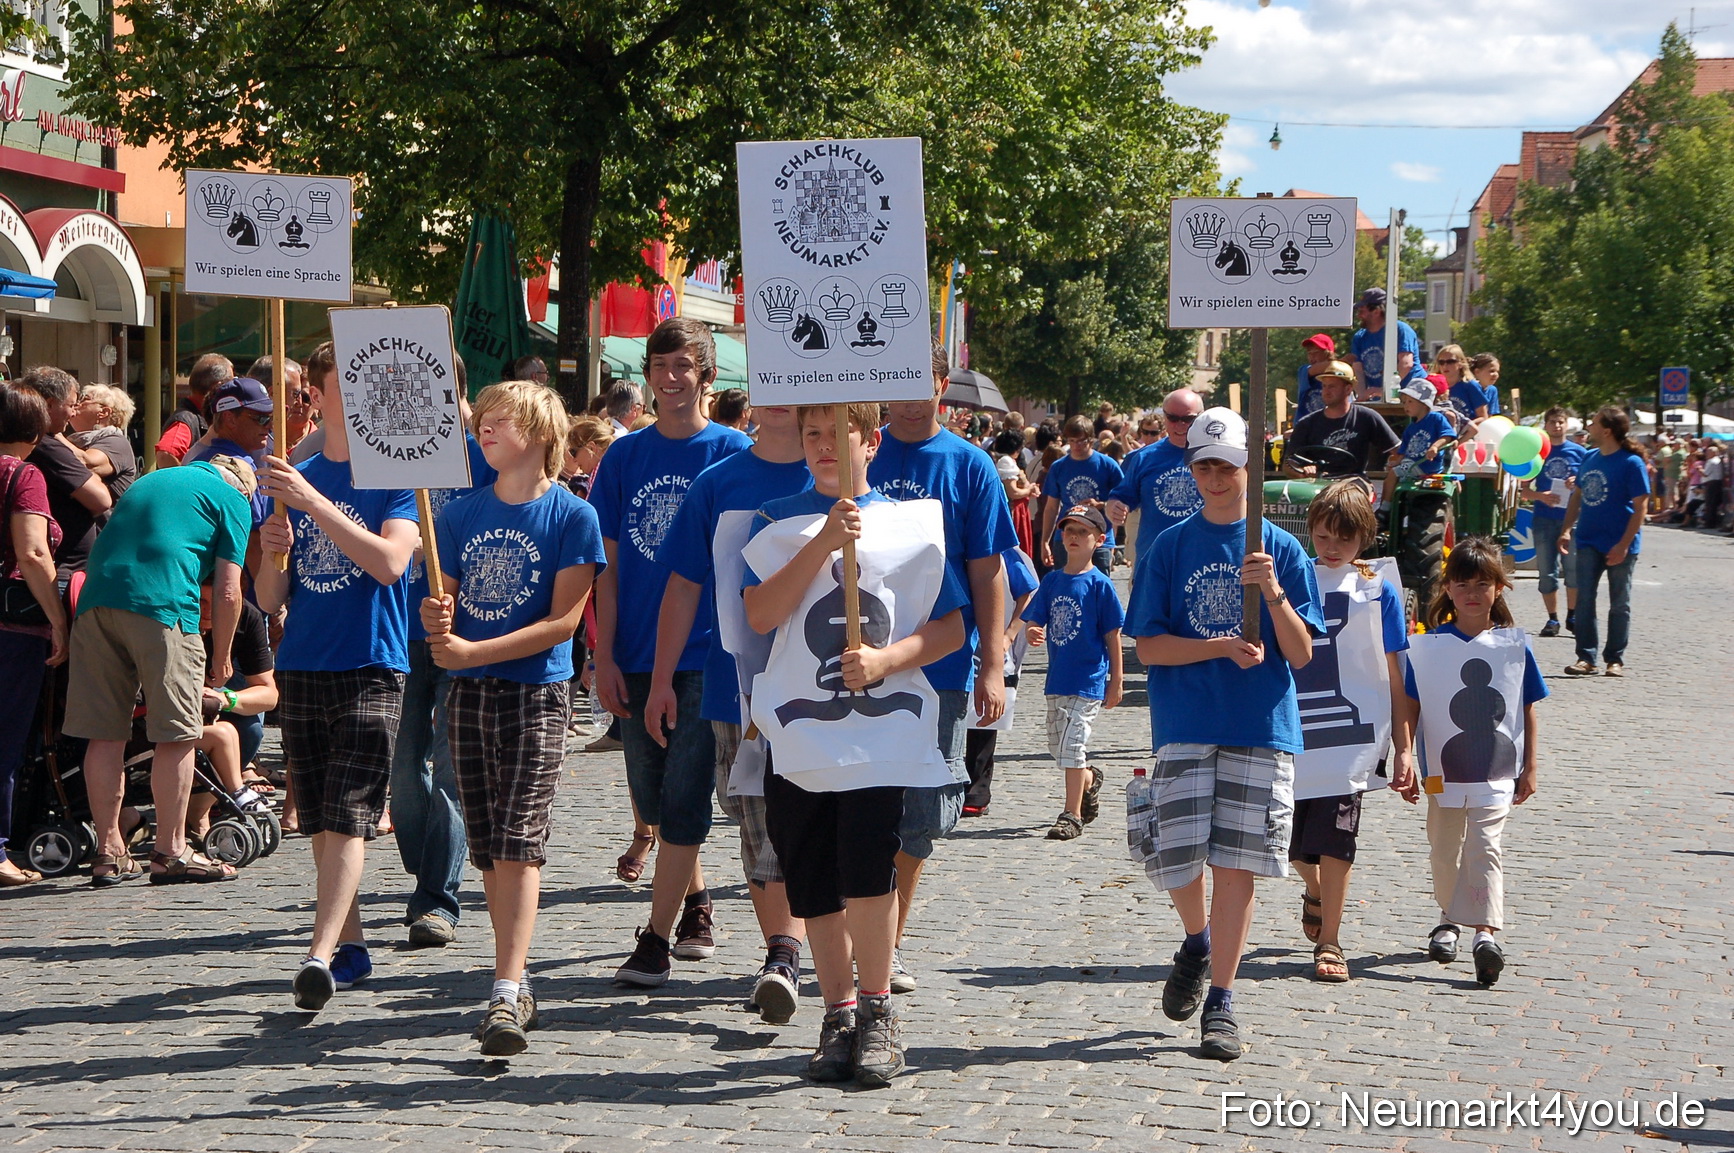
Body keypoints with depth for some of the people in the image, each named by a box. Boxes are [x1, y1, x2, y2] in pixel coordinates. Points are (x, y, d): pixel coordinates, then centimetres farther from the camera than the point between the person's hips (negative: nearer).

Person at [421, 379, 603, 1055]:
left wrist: (474, 651, -17)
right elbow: (440, 601, 12)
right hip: (468, 695, 5)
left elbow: (563, 621, -10)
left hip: (537, 694, -5)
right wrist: (436, 619, -13)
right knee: (487, 848, 8)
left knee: (519, 843, -13)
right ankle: (518, 982, 19)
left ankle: (506, 997, -18)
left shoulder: (572, 516, -4)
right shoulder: (459, 515, 11)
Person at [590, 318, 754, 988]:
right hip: (635, 657, 4)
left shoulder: (735, 454, -2)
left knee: (682, 800, -6)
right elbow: (608, 562, 7)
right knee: (652, 800, 12)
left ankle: (657, 938, -1)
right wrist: (604, 656, 0)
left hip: (706, 656, -4)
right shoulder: (625, 456, 7)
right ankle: (695, 904, 31)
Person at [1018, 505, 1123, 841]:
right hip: (1057, 676, 6)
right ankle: (1090, 780, 44)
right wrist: (1032, 633, -18)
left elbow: (1112, 635, -6)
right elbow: (1034, 620, 7)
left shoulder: (1099, 584, -9)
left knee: (1072, 744, -9)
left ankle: (1072, 814, -2)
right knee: (1057, 746, 16)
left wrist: (1116, 681, -5)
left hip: (1089, 679, -6)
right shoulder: (1052, 580, 6)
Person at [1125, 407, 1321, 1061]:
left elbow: (1301, 654, 0)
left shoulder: (1281, 550, 5)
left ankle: (1220, 1002, 7)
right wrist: (1225, 646, -12)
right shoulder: (1172, 547, 6)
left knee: (1236, 863, -3)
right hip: (1184, 726, 1)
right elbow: (1148, 646, 0)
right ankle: (1196, 942, 28)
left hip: (1262, 726, 0)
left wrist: (1274, 594, -16)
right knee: (1177, 858, -5)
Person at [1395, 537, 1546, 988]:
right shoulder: (1429, 645, -2)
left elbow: (1527, 709, 5)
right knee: (1445, 850, 15)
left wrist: (1529, 768, 6)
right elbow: (1409, 705, -2)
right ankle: (1449, 919, 34)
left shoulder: (1513, 646, -1)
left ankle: (1486, 931, -20)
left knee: (1485, 848, -13)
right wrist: (1404, 754, -12)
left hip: (1497, 770, -2)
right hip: (1443, 769, 2)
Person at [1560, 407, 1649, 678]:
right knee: (1584, 600, 2)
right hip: (1589, 542, 6)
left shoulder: (1631, 463, -11)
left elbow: (1641, 506, -13)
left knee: (1619, 604, 5)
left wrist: (1624, 544, -18)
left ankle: (1615, 659, 13)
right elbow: (1577, 495, 16)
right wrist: (1566, 530, 5)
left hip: (1619, 545, -6)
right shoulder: (1588, 459, 7)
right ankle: (1586, 658, 6)